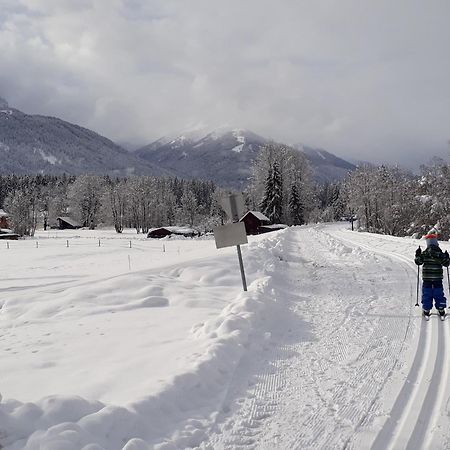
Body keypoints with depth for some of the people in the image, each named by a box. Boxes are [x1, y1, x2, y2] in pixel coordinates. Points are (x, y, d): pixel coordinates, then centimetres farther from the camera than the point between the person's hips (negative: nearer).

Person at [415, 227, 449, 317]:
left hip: (426, 277, -1)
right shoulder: (440, 253, -6)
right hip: (438, 277, 1)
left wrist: (417, 254, 13)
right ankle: (441, 310, 16)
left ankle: (426, 310, 10)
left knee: (427, 293, 7)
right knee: (438, 293, 11)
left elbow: (418, 262, 0)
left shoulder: (424, 253, -8)